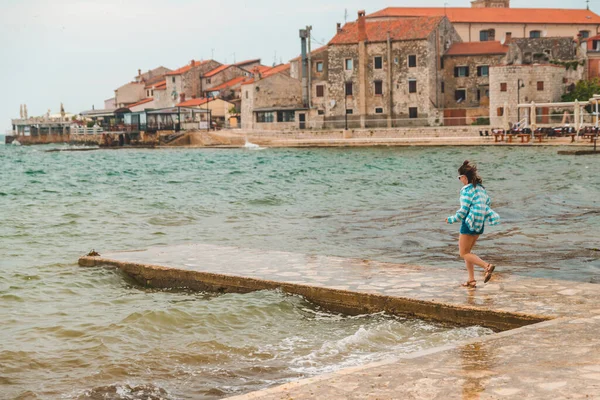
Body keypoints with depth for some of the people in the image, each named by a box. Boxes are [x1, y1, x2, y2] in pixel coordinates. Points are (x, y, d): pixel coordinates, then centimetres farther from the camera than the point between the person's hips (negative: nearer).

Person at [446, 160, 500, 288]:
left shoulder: (467, 190, -18)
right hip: (479, 224, 9)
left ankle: (487, 266, -18)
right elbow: (488, 202, 19)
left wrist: (451, 219, -5)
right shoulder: (480, 187, 7)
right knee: (467, 251, 17)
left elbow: (462, 212, -19)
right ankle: (471, 280, 14)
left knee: (463, 253, 0)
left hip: (469, 224, -9)